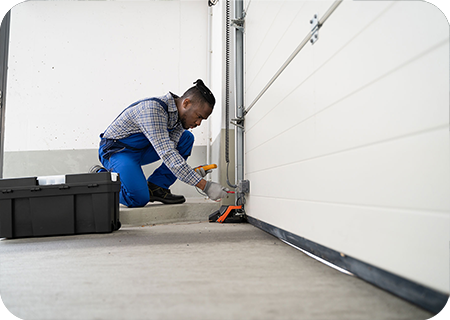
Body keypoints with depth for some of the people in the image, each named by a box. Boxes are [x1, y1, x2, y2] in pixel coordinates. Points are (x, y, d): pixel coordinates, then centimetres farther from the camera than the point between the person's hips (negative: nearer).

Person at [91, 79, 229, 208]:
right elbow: (167, 154, -37)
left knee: (186, 138, -7)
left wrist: (191, 172, -23)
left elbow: (172, 151, -4)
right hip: (116, 151, -8)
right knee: (139, 199, -25)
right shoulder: (152, 109, -31)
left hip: (142, 149, 8)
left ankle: (156, 187, -5)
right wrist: (205, 186, -40)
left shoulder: (179, 114, -4)